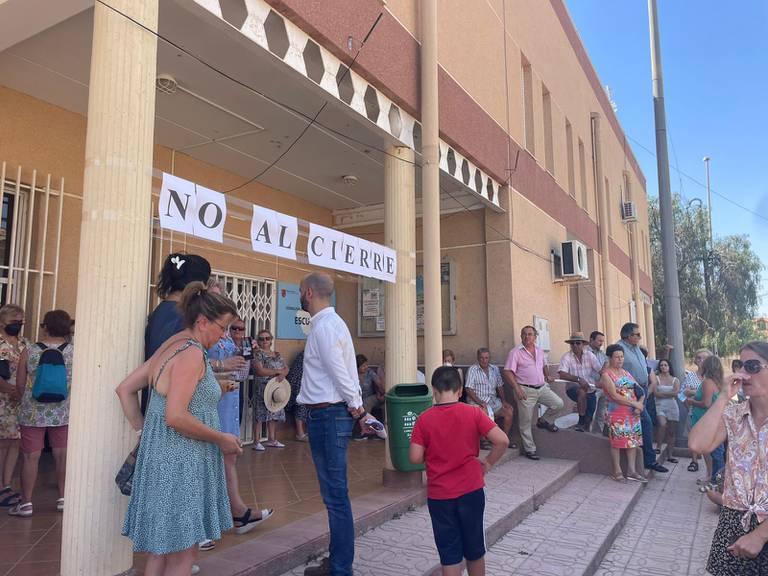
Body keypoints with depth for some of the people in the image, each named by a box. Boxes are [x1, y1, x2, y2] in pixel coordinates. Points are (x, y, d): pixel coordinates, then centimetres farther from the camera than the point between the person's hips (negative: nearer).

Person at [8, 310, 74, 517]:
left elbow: (20, 384, 1)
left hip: (33, 413, 0)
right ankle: (63, 498, 19)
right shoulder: (74, 351, -7)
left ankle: (26, 502, 13)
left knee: (30, 456, 7)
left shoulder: (29, 351, -5)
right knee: (62, 455, 10)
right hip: (64, 413, 1)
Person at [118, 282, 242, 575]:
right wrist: (222, 439, -14)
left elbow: (124, 389, 16)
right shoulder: (192, 352, -17)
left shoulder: (170, 345, 11)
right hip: (180, 462, -10)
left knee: (162, 548, 19)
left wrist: (143, 431, 15)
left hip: (160, 454, 10)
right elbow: (176, 417, -25)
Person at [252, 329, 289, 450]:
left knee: (274, 414, 10)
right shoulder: (258, 353, -5)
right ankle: (256, 442, 0)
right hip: (263, 388, -6)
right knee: (260, 414, -6)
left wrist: (282, 374, -13)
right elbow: (260, 371, -17)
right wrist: (277, 371, -12)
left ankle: (271, 439, 19)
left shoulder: (277, 354, 16)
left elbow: (286, 368, 10)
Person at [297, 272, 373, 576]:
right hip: (331, 414, 11)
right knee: (334, 494, 19)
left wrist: (355, 407, -7)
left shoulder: (324, 327, -16)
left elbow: (340, 373, -19)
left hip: (327, 415, -11)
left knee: (335, 495, 0)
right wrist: (357, 408, 12)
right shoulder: (332, 322, 15)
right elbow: (346, 372, 14)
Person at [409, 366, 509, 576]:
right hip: (471, 490, 1)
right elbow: (502, 441, -14)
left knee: (449, 551, 11)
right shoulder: (473, 413, -8)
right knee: (474, 548, 19)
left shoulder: (424, 419, -8)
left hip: (439, 495, -1)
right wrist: (488, 463, 1)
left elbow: (415, 458, -10)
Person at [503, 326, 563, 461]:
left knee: (558, 404, -7)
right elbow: (508, 372, -13)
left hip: (542, 388, 5)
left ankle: (544, 421, 19)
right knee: (526, 422, 0)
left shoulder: (540, 351, 11)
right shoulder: (515, 352, -9)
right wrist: (517, 388, -20)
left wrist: (547, 376, 13)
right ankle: (530, 449, 14)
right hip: (526, 390, -5)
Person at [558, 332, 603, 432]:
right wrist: (578, 379, -31)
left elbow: (601, 370, -8)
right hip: (573, 388, -3)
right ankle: (581, 422, -20)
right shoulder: (566, 357, -10)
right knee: (582, 391, -35)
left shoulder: (589, 355, -2)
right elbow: (562, 374, -22)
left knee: (589, 418, 3)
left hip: (590, 390, 3)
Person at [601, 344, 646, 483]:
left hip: (633, 414, 6)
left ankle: (631, 471, 15)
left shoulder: (626, 372, 15)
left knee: (632, 441, 7)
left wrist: (639, 406, -7)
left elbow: (636, 391, 11)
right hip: (617, 413, -6)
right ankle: (617, 472, 8)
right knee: (617, 443, -1)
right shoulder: (606, 374, -6)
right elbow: (614, 396, -15)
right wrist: (634, 403, -16)